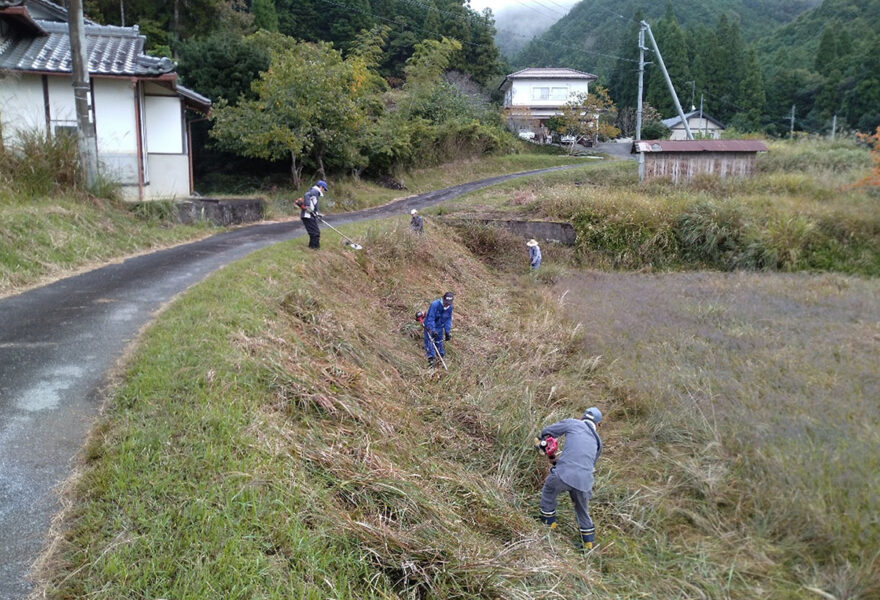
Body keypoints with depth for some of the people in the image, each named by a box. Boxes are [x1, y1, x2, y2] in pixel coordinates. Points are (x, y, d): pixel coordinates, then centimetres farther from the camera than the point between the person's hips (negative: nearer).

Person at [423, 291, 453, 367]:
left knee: (439, 342, 12)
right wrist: (433, 330, -34)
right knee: (429, 341, -7)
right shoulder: (435, 305, -29)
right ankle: (431, 359, -2)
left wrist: (447, 332, -3)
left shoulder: (450, 307, -10)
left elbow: (448, 320, 0)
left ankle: (441, 356, 28)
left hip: (439, 327, 5)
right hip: (430, 327, -5)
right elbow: (431, 319, -28)